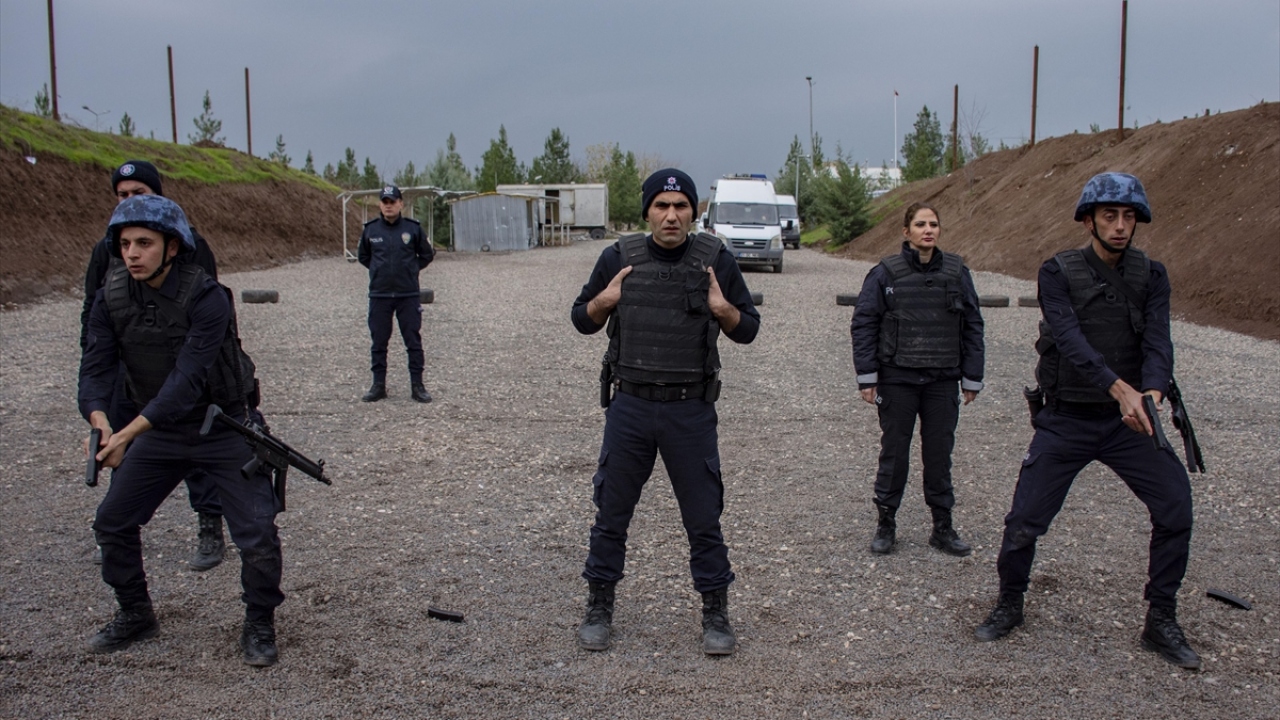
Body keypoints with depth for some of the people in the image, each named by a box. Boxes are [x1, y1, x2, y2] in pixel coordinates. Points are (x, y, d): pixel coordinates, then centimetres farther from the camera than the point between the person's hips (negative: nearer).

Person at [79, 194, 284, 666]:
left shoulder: (206, 298, -24)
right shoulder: (112, 297, -8)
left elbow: (188, 379, -30)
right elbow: (96, 366, -15)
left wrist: (130, 433, -38)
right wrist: (101, 423, -35)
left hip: (224, 428, -5)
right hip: (160, 431, 5)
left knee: (257, 534, -10)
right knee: (112, 521, 7)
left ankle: (259, 626, 13)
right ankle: (135, 616, 29)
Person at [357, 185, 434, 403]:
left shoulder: (413, 228, -2)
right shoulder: (370, 229, 2)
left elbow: (427, 255, 11)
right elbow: (362, 256, 17)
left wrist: (411, 269, 4)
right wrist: (379, 270, 9)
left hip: (409, 295, -1)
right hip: (379, 295, 1)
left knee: (414, 342, 2)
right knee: (379, 342, 8)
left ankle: (417, 385, 10)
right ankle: (378, 385, 18)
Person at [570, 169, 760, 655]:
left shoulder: (716, 261, 0)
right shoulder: (619, 258, 2)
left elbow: (749, 329, 6)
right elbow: (582, 321, 10)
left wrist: (724, 311, -15)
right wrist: (603, 301, -11)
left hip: (691, 409, -1)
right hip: (629, 405, 1)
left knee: (704, 518, 6)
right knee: (611, 514, 9)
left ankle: (715, 615, 22)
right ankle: (599, 609, 26)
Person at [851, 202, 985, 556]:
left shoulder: (956, 272, 4)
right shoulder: (886, 272, -4)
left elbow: (972, 326, 9)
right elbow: (863, 324, -3)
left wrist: (972, 377, 6)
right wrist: (867, 377, -7)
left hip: (943, 380, 2)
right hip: (897, 379, -2)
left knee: (940, 452, 9)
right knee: (894, 451, 6)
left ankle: (943, 527, 21)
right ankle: (886, 524, 19)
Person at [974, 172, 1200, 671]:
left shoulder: (1151, 276, 3)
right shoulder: (1058, 273, -6)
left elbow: (1158, 341, -11)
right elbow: (1070, 339, -21)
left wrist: (1152, 392, -32)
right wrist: (1120, 388, -36)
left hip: (1129, 422, 2)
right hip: (1066, 421, -2)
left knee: (1176, 507, -8)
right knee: (1025, 520, -3)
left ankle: (1161, 623, 10)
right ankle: (1009, 605, 23)